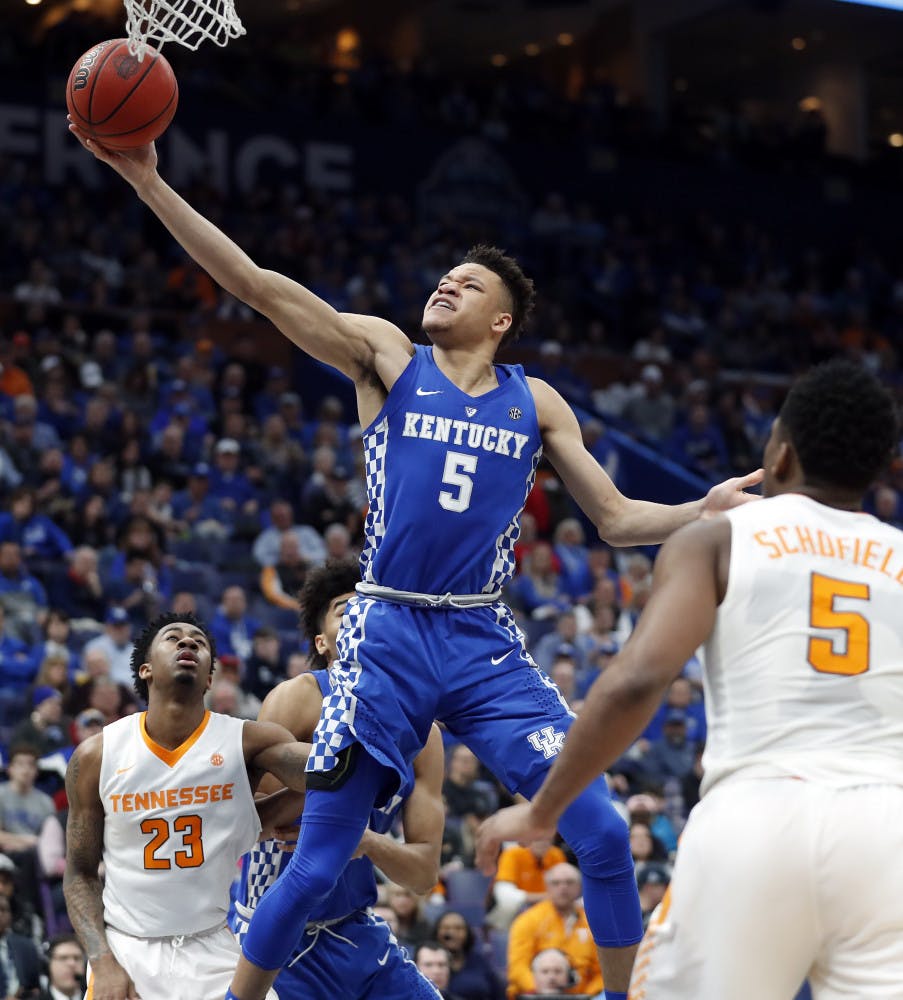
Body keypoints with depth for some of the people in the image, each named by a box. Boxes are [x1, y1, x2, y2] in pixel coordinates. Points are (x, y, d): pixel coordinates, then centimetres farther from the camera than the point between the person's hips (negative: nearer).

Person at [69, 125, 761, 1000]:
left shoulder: (535, 403, 11)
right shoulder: (387, 357, 4)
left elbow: (617, 519, 13)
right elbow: (257, 285, -5)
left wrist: (707, 510, -5)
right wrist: (149, 184, -14)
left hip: (485, 642, 2)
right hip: (388, 638, -2)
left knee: (603, 835, -6)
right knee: (316, 866, -1)